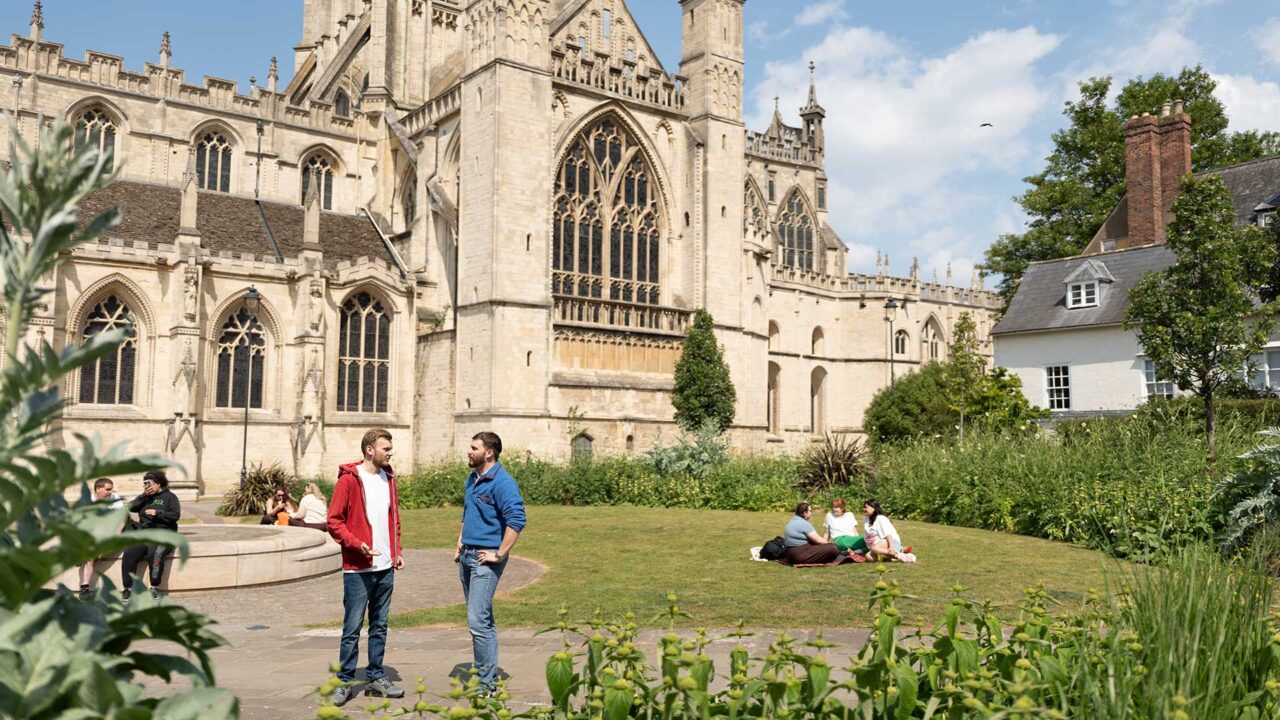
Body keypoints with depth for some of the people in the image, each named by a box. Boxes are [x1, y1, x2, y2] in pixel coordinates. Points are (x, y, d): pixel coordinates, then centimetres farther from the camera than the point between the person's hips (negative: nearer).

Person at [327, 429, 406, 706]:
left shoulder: (389, 479, 11)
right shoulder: (349, 480, -9)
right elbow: (334, 521, -10)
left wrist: (397, 551, 11)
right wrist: (357, 544, -20)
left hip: (385, 568, 6)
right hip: (358, 569, -6)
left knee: (379, 626, 12)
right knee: (352, 628, 1)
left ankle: (376, 678, 22)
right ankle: (345, 682, 11)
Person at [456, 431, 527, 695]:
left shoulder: (502, 483, -16)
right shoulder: (472, 479, 13)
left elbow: (516, 521, -23)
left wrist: (499, 555, -20)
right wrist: (460, 544, 16)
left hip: (486, 559, -9)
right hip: (467, 557, 9)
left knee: (478, 621, -10)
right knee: (481, 619, 15)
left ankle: (487, 681, -1)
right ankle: (486, 671, 25)